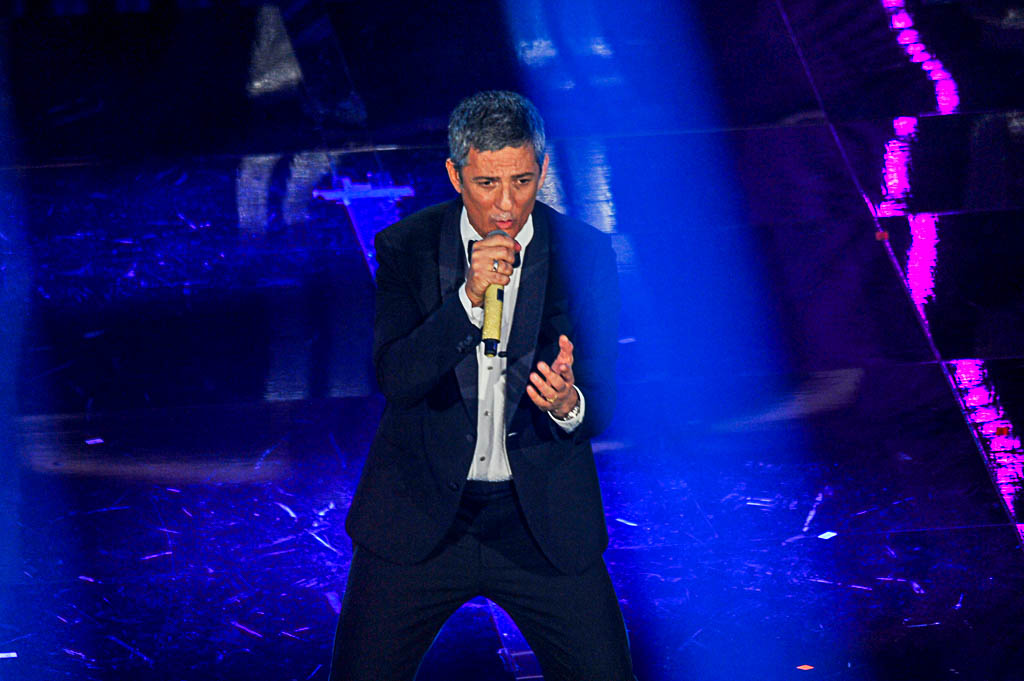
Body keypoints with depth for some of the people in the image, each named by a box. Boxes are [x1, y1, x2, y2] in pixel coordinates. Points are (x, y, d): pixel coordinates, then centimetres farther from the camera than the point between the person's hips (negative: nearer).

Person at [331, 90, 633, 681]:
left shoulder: (584, 254, -4)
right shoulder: (407, 247, -5)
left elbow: (603, 403, -3)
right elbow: (395, 380, -15)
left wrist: (570, 404, -27)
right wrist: (469, 298, -28)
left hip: (543, 520, 0)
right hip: (421, 515, 0)